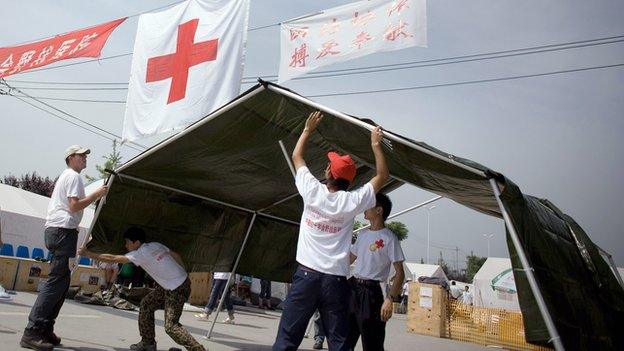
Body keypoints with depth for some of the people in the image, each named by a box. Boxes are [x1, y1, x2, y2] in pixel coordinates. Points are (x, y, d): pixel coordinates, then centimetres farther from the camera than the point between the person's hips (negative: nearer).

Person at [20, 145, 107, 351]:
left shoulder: (65, 176, 26)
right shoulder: (73, 176, -5)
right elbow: (74, 206, -14)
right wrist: (96, 194, -10)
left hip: (54, 230, 11)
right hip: (63, 230, -11)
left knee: (61, 281, 11)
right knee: (57, 281, -13)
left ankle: (45, 330, 12)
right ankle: (32, 332, -14)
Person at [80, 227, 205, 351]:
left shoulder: (141, 253, -16)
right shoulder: (155, 245, 6)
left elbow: (112, 259, -13)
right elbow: (176, 256, 12)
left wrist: (88, 254, -4)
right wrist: (183, 274, 21)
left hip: (178, 289, -10)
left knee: (171, 326, -10)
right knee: (146, 304, 16)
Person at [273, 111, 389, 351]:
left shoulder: (313, 191, -1)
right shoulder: (351, 202, -2)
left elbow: (296, 156, 16)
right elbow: (382, 176, 11)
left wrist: (308, 129, 25)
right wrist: (375, 144, 15)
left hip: (306, 274, 0)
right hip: (336, 280, 0)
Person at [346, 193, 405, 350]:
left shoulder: (389, 238, -9)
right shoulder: (362, 234, 12)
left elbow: (399, 273, -11)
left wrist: (390, 299, -21)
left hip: (370, 291, -7)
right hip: (352, 286, 7)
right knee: (346, 337, 15)